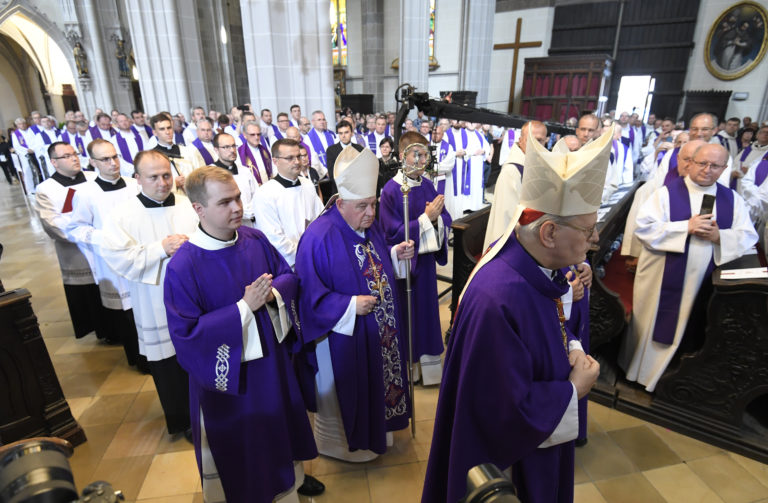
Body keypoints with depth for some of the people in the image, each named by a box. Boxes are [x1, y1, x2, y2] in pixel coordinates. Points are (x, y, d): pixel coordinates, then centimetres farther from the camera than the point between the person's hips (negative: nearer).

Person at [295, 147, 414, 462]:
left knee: (376, 384, 26)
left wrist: (397, 254, -6)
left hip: (378, 331, 8)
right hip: (343, 335, -8)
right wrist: (351, 306, -28)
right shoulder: (319, 238, -25)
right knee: (345, 392, 14)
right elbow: (311, 293, -24)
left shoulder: (370, 226, 0)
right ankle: (343, 443, 41)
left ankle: (374, 429, 51)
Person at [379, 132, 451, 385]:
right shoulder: (391, 190, -15)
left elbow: (445, 220, 4)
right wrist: (426, 218, -22)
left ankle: (428, 363, 33)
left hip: (426, 259, 6)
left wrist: (436, 217, -18)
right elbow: (393, 232, -19)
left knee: (427, 307, 15)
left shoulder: (427, 186, 3)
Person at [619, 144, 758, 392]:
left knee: (683, 331, 13)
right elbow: (644, 227, -15)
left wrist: (719, 236, -17)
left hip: (704, 282, 3)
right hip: (662, 280, -3)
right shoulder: (667, 192, -5)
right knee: (653, 328, 9)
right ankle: (641, 370, 30)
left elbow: (748, 237, 2)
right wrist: (687, 227, -22)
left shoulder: (733, 200, 6)